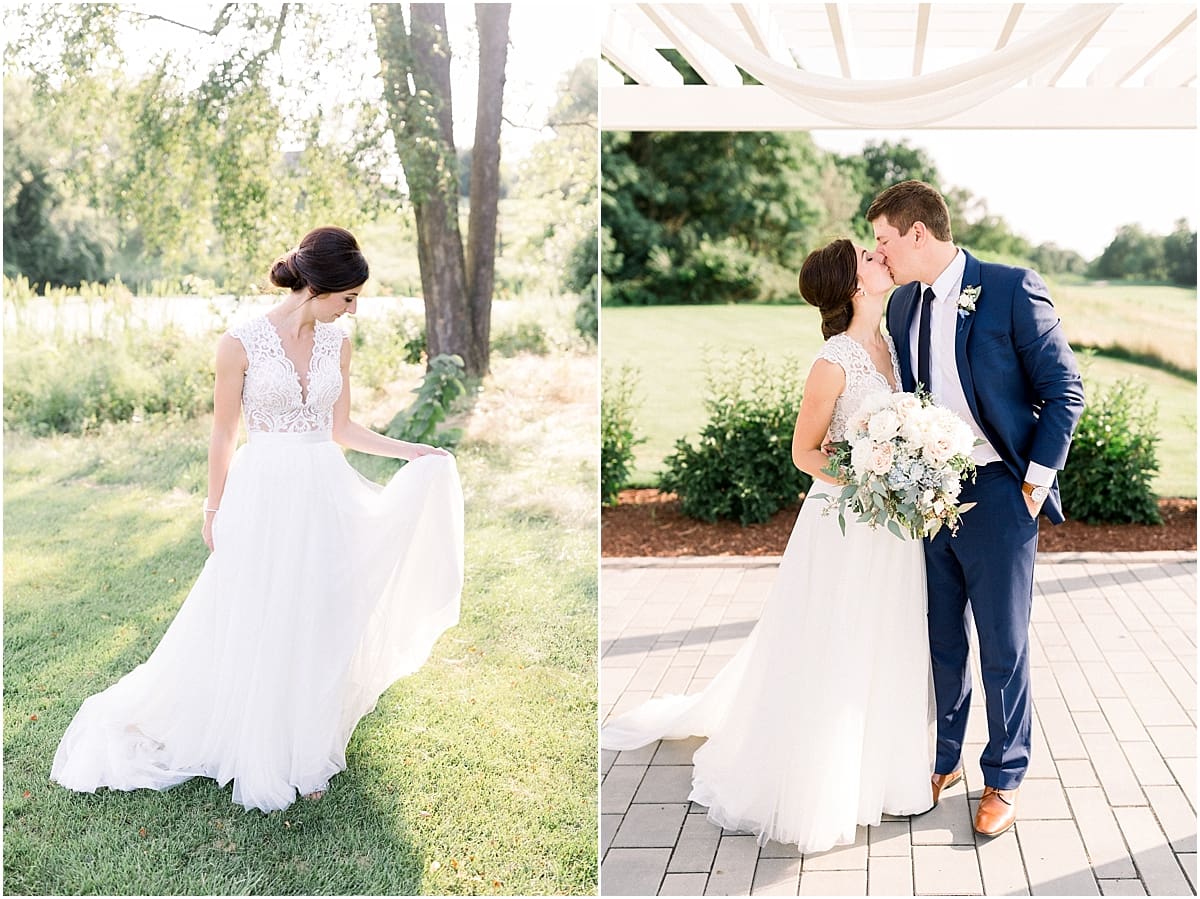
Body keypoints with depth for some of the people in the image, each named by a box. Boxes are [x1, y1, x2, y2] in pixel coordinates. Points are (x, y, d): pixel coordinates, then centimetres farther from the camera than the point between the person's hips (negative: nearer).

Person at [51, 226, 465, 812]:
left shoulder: (336, 343, 4)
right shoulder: (241, 343, -10)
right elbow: (223, 434, -3)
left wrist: (408, 450, 6)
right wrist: (214, 511, 1)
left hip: (325, 494, 4)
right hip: (264, 494, -4)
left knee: (320, 628, 10)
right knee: (256, 628, 6)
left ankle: (309, 754, 26)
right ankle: (261, 759, 24)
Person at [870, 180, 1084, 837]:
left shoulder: (1012, 290, -10)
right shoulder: (902, 305, 8)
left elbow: (1064, 390, -8)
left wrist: (1036, 481, -11)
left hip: (995, 493, -5)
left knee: (1003, 647, 6)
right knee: (938, 639, 15)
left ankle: (1003, 778, 23)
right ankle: (943, 759, 33)